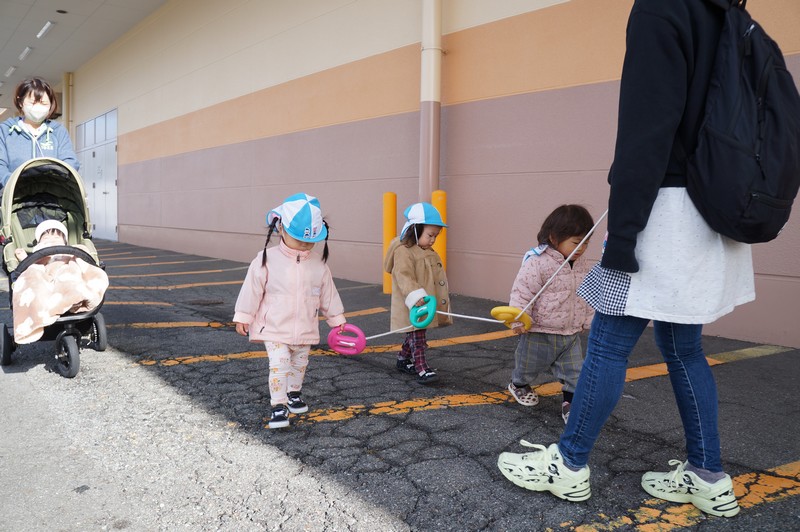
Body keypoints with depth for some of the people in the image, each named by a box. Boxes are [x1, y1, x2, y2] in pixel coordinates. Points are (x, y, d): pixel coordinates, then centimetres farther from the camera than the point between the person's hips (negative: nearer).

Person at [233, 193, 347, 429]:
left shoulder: (319, 264, -2)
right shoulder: (267, 260, -12)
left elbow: (328, 293, 8)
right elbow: (252, 289, -7)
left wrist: (336, 318, 13)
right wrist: (243, 317, -5)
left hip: (305, 329, 4)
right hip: (275, 328, -4)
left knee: (299, 364, 19)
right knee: (279, 365, -12)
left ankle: (293, 392, 41)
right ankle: (279, 406, -2)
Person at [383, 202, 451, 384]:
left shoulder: (429, 252, 14)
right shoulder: (404, 251, -17)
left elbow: (435, 276, 23)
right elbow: (404, 277, -27)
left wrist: (441, 299, 26)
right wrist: (415, 296, -37)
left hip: (426, 305, 9)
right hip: (411, 307, -9)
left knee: (415, 334, 18)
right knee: (417, 336, -9)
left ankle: (403, 360, 34)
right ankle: (422, 369, -10)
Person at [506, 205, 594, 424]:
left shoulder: (581, 264, 2)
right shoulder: (538, 262, -23)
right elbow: (522, 291, -23)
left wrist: (590, 320, 15)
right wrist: (519, 319, -28)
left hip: (571, 333, 5)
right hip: (539, 332, -5)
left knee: (575, 371, 6)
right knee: (529, 364, 18)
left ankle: (570, 402, 20)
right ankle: (519, 384, 46)